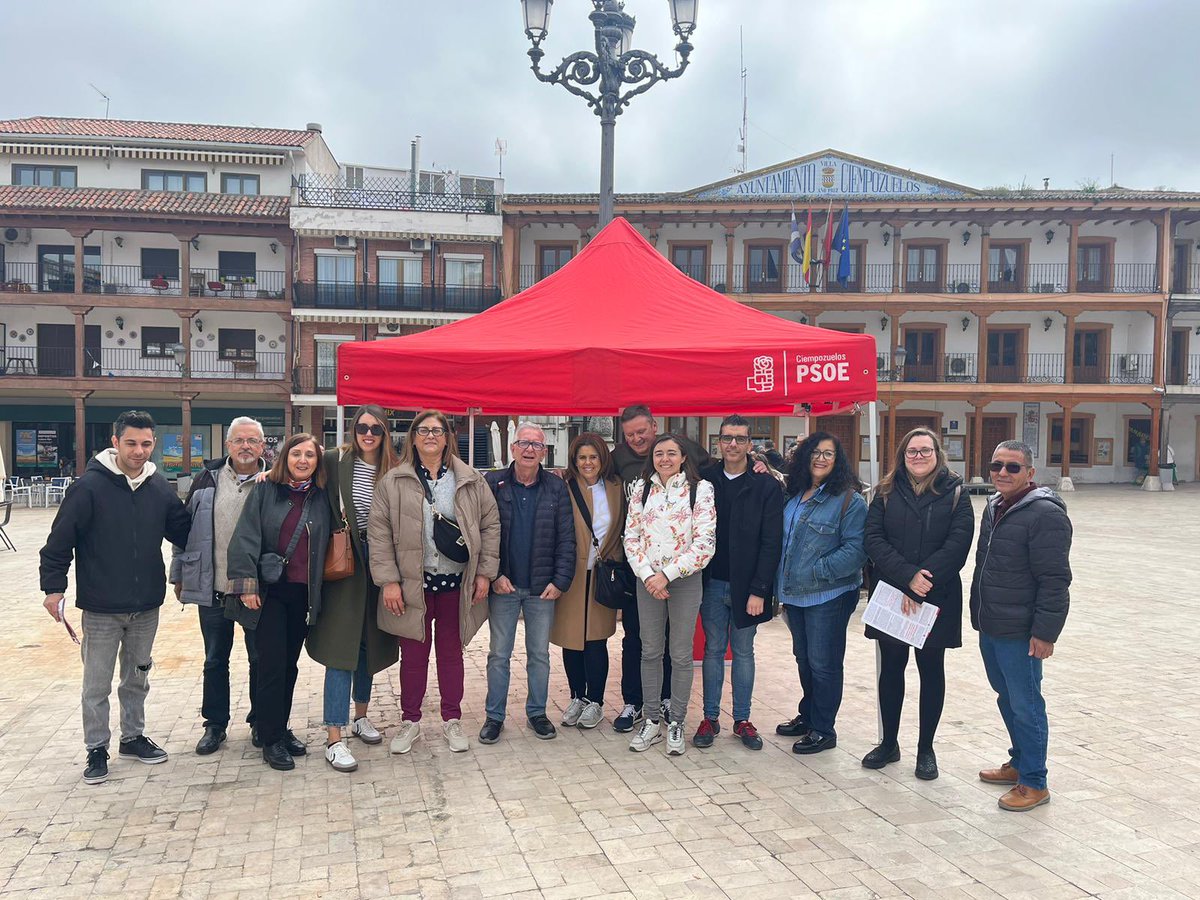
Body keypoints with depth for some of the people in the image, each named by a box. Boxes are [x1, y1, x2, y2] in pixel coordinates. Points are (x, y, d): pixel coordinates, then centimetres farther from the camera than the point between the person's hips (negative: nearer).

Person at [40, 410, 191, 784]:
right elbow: (60, 540, -10)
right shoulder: (90, 486, -12)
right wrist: (53, 587, -12)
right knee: (97, 685, 7)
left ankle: (133, 736, 34)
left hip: (146, 606, 4)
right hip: (101, 609, -4)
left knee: (137, 677, 18)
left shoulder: (160, 488, 1)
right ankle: (97, 749, 22)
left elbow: (184, 531, 10)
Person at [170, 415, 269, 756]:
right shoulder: (207, 479, 3)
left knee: (260, 659, 10)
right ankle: (215, 724, 28)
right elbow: (184, 527, 9)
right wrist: (179, 575, 9)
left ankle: (259, 722, 26)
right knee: (215, 660, 13)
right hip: (213, 590, 2)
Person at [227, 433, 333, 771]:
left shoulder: (321, 499, 6)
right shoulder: (265, 492, -4)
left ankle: (281, 728, 27)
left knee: (289, 664, 12)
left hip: (303, 594, 3)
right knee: (272, 664, -3)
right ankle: (271, 741, 9)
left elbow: (325, 546, 10)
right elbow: (246, 539, -8)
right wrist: (246, 584, -14)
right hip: (269, 591, -3)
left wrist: (317, 594, 3)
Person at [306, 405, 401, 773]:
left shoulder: (393, 470, 1)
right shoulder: (335, 462, -5)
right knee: (341, 647, -5)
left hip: (378, 563, 4)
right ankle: (334, 739, -1)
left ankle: (360, 716, 35)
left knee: (369, 642, 16)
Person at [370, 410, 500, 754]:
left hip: (456, 581, 1)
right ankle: (410, 720, 26)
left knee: (451, 651, 14)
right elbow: (378, 533, -4)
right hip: (412, 582, -1)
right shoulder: (393, 482, -2)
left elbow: (490, 524, 5)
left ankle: (452, 719, 27)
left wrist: (484, 572, 0)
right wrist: (388, 580, -10)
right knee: (414, 654, 9)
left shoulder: (470, 480, 3)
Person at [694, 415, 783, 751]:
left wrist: (758, 590, -12)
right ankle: (710, 718, 19)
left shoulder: (766, 486, -5)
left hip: (747, 585, -1)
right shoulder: (704, 479, 1)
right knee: (713, 649, 10)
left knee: (743, 652, 10)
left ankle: (742, 719, 21)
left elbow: (771, 543, -7)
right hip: (712, 582, 2)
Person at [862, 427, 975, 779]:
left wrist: (923, 583, -19)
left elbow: (958, 543, -12)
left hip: (937, 598, -1)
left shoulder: (955, 493, -1)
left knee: (931, 670, 9)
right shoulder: (887, 491, 4)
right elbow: (873, 538, -7)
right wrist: (907, 577, -19)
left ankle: (926, 748, 24)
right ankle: (889, 743, 26)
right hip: (890, 595, 2)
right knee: (891, 668, 11)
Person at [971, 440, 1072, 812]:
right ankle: (1020, 763, 35)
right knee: (1007, 698, 20)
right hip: (990, 627, 9)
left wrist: (1045, 631, -20)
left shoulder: (1045, 514, -17)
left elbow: (1054, 581, -19)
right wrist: (978, 613, 21)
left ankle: (1034, 783, 14)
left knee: (1024, 705, 1)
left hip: (1020, 633, -9)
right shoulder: (994, 506, 11)